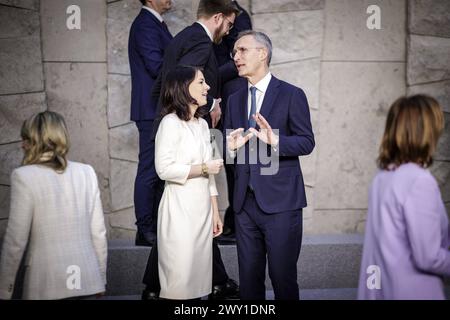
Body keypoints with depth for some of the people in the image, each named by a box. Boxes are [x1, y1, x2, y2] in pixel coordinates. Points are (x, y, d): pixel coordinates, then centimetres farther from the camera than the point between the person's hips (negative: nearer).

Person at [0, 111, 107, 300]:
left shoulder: (24, 177, -7)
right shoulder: (86, 173, 4)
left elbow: (15, 241, -7)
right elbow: (99, 233, 6)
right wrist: (101, 278, 17)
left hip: (47, 286, -4)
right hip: (87, 282, 4)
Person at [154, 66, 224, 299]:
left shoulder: (202, 124, 15)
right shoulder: (171, 122, -9)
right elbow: (164, 169, -17)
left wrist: (215, 212, 14)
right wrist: (204, 168, -11)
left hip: (203, 207, 7)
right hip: (180, 208, -7)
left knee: (199, 274, 9)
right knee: (180, 279, -4)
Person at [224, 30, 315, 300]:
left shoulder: (291, 95, -2)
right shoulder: (235, 100, 15)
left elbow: (307, 142, -6)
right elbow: (230, 144, 17)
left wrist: (275, 140, -23)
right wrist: (231, 146, -7)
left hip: (280, 202, -5)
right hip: (245, 202, 5)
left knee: (283, 277, 0)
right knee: (249, 279, 11)